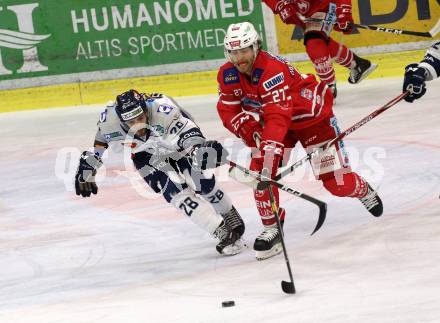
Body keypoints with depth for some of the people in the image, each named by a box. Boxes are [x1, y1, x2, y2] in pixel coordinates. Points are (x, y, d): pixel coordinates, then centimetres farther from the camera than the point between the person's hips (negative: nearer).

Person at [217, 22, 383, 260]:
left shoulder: (273, 69, -37)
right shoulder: (228, 75, -14)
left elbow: (278, 117, -46)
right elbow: (229, 111, -8)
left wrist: (270, 149, -57)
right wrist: (247, 126, -29)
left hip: (313, 117, -6)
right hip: (270, 120, 6)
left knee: (336, 182, -3)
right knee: (259, 171, -17)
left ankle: (364, 191, 33)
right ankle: (271, 228, -4)